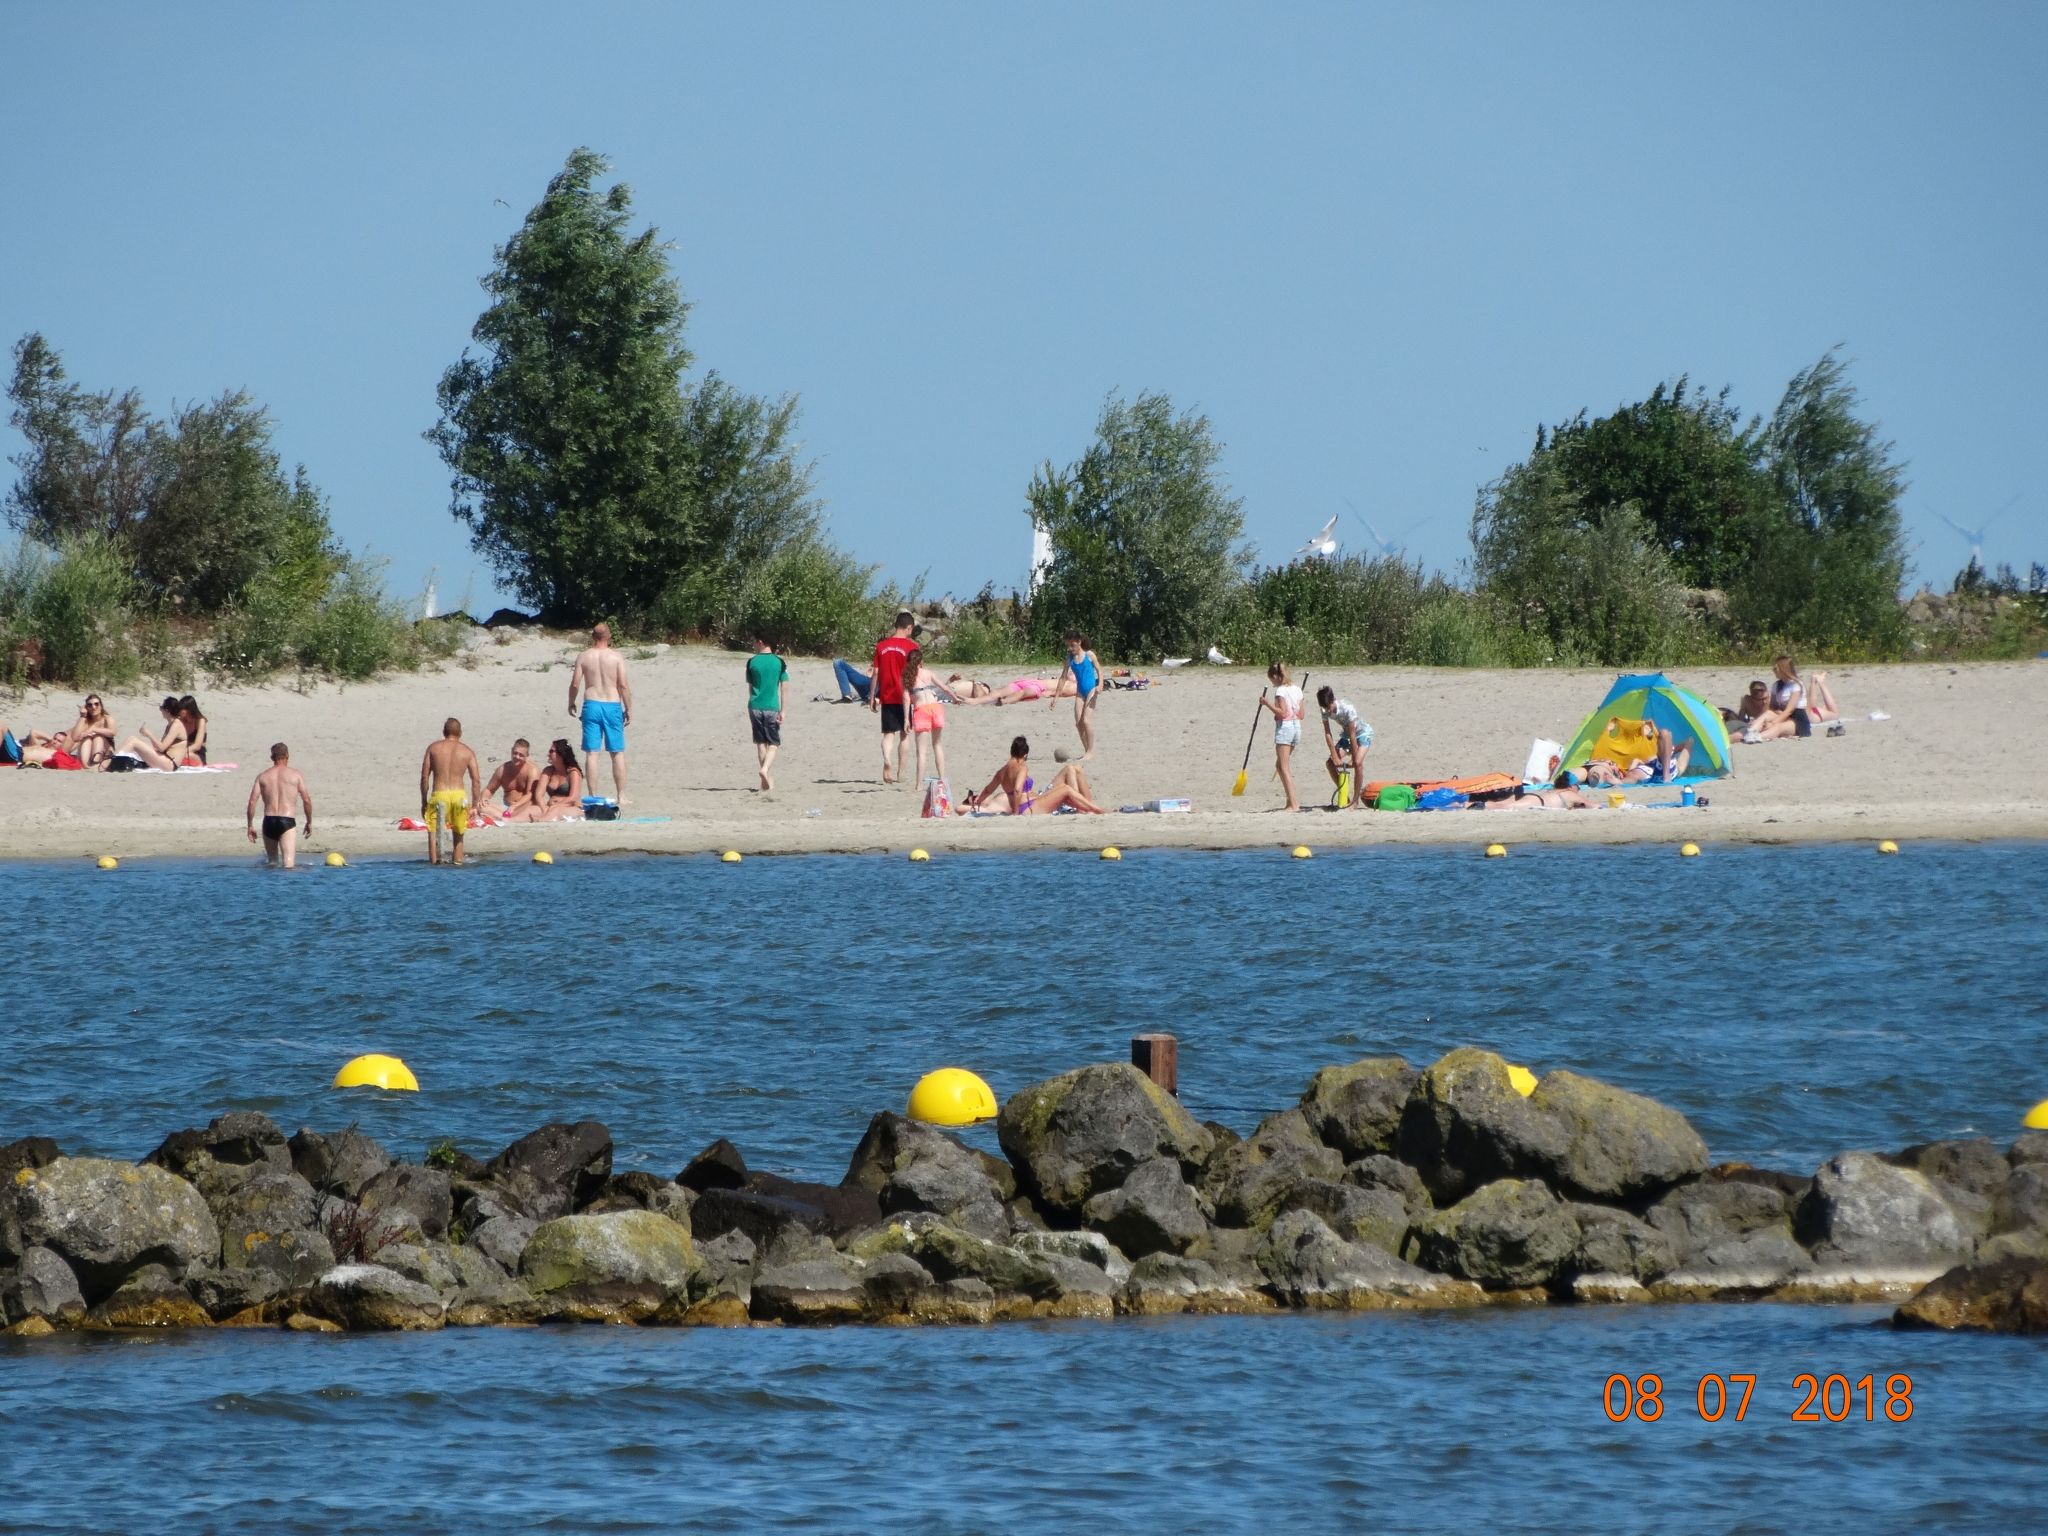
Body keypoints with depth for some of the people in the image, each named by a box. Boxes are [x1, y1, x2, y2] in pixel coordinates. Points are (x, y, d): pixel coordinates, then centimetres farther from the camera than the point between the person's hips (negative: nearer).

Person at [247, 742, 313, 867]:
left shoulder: (262, 776, 11)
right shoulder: (296, 775, 7)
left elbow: (252, 802, 4)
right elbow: (307, 800, 4)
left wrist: (250, 825, 10)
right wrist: (309, 822, 17)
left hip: (269, 821, 3)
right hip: (287, 822, -3)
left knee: (271, 861, 22)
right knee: (289, 863, -17)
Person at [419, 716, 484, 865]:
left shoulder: (433, 748, 5)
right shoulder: (467, 752, 7)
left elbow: (424, 777, 3)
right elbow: (476, 780, 2)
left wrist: (424, 802, 10)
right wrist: (474, 805, 8)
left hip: (439, 795, -2)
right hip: (459, 795, 2)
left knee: (433, 831, 7)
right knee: (458, 834, 18)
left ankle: (434, 861, -9)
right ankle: (458, 861, 15)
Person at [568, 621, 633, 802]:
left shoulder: (584, 657, 0)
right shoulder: (616, 657, -4)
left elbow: (575, 684, 0)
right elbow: (623, 685, -7)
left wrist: (571, 703, 17)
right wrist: (628, 708, 3)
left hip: (591, 705, 1)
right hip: (612, 705, -1)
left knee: (591, 753, 3)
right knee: (618, 753, 6)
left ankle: (593, 796, 1)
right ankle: (621, 796, 6)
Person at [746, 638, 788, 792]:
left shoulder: (752, 662, 1)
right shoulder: (779, 662, -1)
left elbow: (750, 688, 9)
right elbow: (784, 688, -4)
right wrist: (783, 711, -1)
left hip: (755, 707, 1)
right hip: (772, 707, -1)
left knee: (760, 744, 11)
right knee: (773, 744, 3)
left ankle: (765, 780, 13)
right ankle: (765, 769, -23)